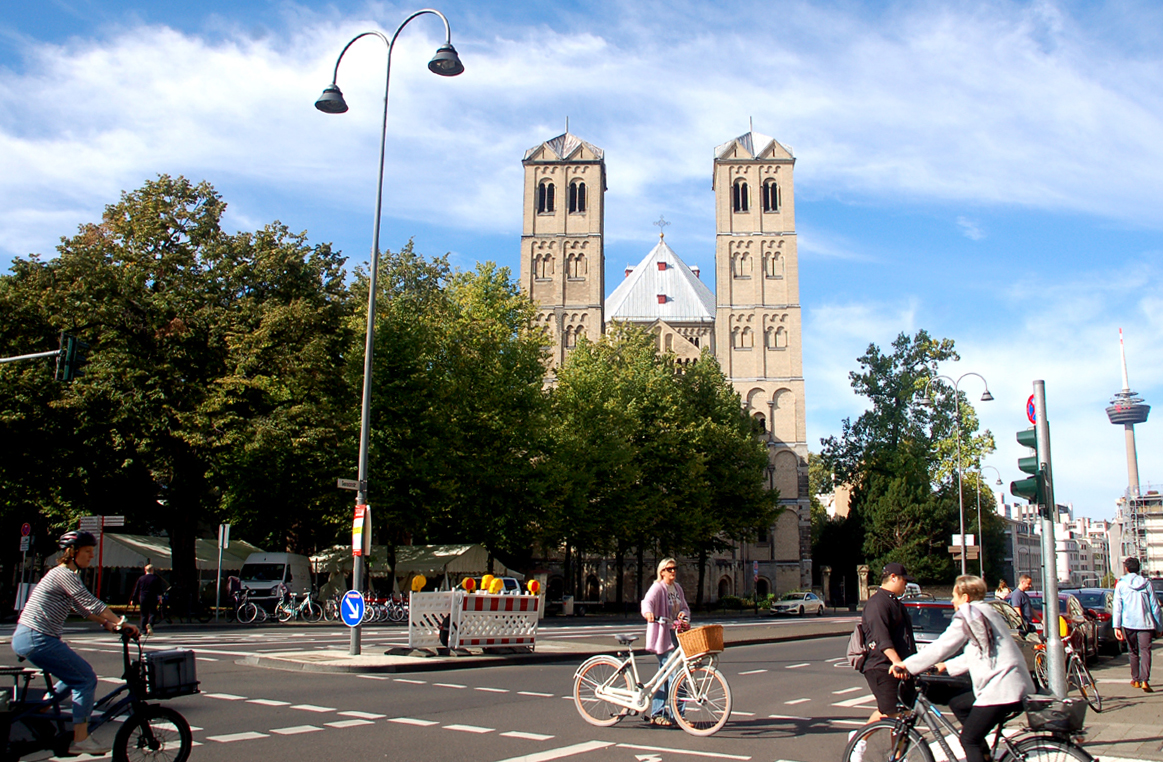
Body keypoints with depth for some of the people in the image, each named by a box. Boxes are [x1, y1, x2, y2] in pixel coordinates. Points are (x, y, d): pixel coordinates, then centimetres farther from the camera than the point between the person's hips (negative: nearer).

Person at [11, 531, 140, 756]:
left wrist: (109, 624, 10)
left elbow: (84, 608, 19)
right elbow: (92, 604, -20)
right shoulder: (64, 575, -14)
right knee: (86, 679, -7)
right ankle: (80, 740, -4)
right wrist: (122, 623, -18)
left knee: (75, 675, 22)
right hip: (37, 640, -10)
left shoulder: (66, 574, 17)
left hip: (28, 638, 10)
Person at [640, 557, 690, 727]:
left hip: (676, 634, 8)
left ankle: (656, 715, 20)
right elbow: (647, 601, -28)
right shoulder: (657, 588, -10)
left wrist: (684, 614, -7)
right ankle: (676, 715, -4)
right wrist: (648, 612, -51)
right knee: (676, 674, -11)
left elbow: (685, 607, 18)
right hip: (663, 635, -8)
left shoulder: (677, 588, 14)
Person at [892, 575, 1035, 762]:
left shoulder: (968, 615, -9)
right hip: (1016, 684, 10)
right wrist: (947, 666, 31)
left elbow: (939, 647, -11)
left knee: (969, 740, -4)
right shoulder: (988, 612, 17)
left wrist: (907, 665, -4)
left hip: (1000, 688, -10)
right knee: (957, 704, 21)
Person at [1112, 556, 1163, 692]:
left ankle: (1136, 679, 22)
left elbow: (1117, 607, -3)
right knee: (1145, 651, -4)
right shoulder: (1146, 584, 4)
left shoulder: (1121, 585, 2)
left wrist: (1116, 626, -2)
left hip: (1128, 624, 0)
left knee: (1133, 652, 15)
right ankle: (1144, 680, -18)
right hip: (1145, 623, 0)